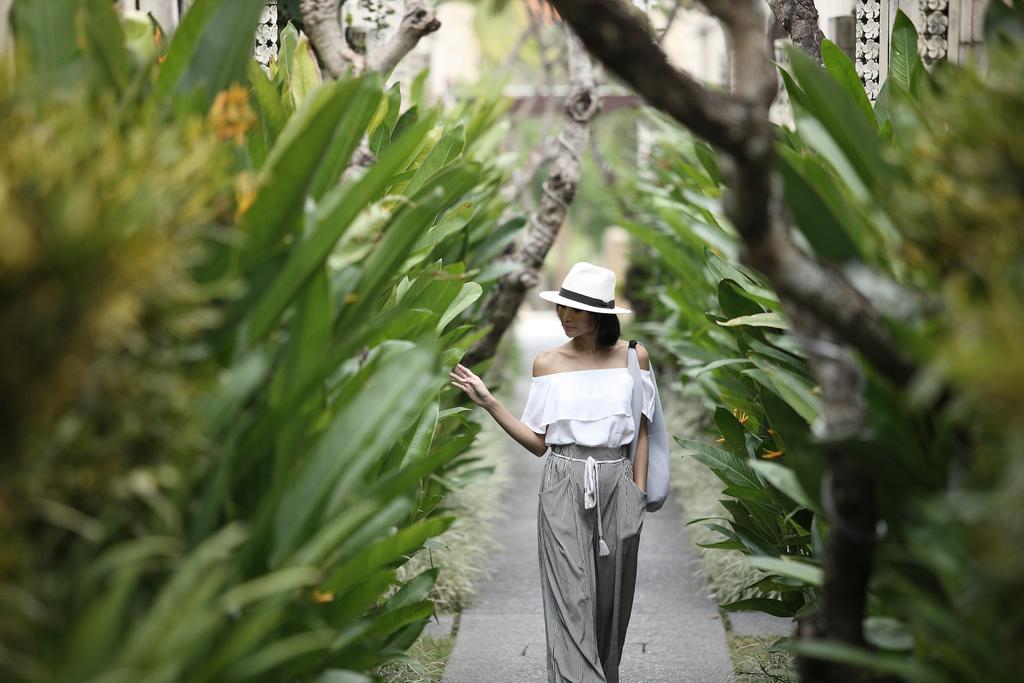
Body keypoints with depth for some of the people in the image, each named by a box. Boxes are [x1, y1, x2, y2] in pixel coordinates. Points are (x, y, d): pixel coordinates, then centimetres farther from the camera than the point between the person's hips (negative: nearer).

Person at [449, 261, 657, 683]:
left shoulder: (632, 357, 2)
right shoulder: (547, 363, 3)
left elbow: (640, 434, 6)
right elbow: (538, 443, 2)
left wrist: (639, 495, 2)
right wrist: (489, 403, -6)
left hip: (616, 485, 1)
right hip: (565, 488, -1)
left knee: (611, 600, 6)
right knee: (572, 600, -8)